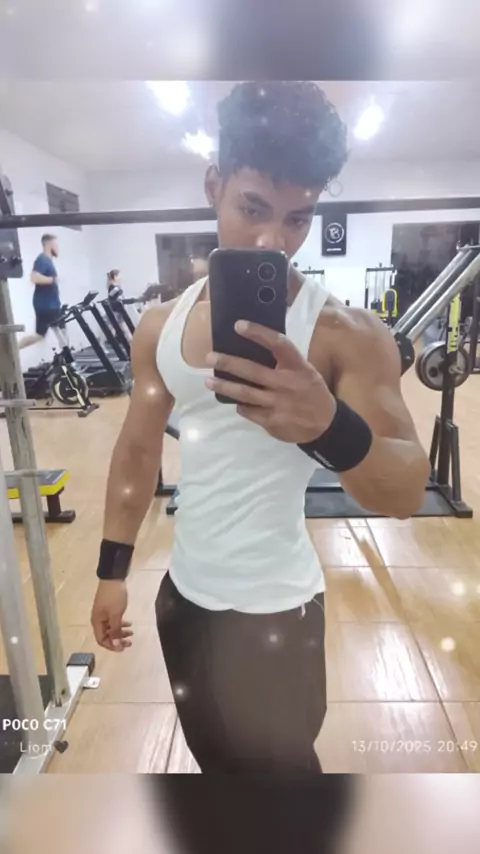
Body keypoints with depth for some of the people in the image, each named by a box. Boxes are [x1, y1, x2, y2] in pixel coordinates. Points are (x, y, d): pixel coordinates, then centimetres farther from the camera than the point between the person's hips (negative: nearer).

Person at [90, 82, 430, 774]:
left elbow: (408, 492, -23)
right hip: (183, 591, 5)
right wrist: (112, 570, 7)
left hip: (275, 607, -4)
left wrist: (328, 425, -43)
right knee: (212, 757, 27)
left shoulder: (348, 335, -17)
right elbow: (138, 452, 5)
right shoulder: (159, 328, -3)